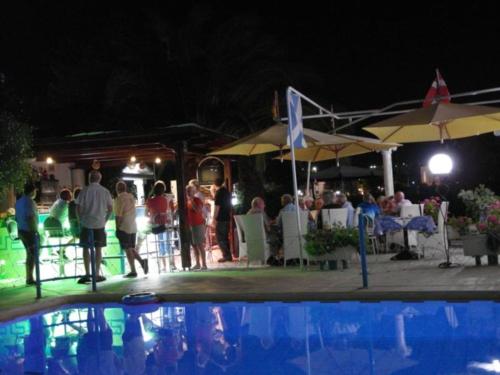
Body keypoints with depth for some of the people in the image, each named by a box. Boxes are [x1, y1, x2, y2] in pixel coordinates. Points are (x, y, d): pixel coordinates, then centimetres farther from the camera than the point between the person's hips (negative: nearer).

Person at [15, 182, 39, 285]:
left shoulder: (19, 201, 12)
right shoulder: (30, 202, -16)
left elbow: (17, 217, 17)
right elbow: (30, 218, -22)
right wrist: (35, 231, -18)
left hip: (21, 230, 9)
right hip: (29, 231, -9)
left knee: (29, 253, 16)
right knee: (33, 254, -4)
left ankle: (29, 278, 19)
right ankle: (30, 278, -5)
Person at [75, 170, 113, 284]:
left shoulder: (85, 190, -5)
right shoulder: (105, 191, 2)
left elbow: (78, 208, -5)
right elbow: (110, 208, 4)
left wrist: (81, 219, 8)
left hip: (87, 224, -2)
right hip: (100, 224, 2)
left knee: (86, 248, 5)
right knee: (98, 249, 7)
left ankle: (87, 274, 1)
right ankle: (97, 274, 8)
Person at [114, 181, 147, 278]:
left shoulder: (119, 199, -11)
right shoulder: (131, 197, 10)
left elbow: (118, 216, -15)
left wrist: (117, 228, -11)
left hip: (124, 227, -7)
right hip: (133, 227, 7)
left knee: (128, 249, -3)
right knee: (132, 248, 15)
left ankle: (133, 271, -3)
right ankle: (142, 261, -5)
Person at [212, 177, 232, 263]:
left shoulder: (219, 192, -13)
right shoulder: (227, 191, 10)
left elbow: (217, 206, -17)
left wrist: (214, 218, -14)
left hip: (220, 218, -8)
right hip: (227, 217, 8)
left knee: (220, 238, -2)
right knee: (225, 237, 15)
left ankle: (226, 256, -5)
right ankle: (228, 256, 15)